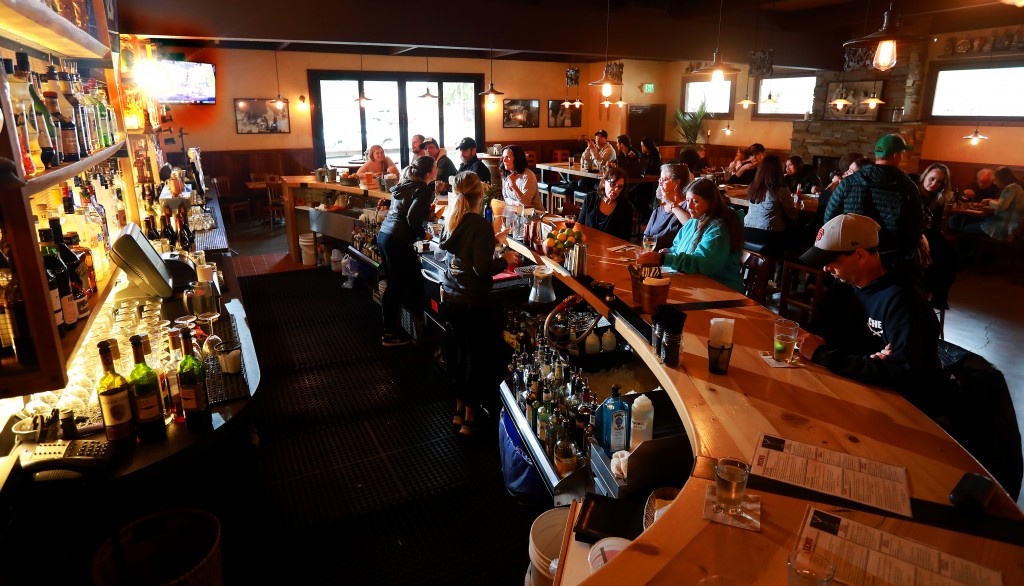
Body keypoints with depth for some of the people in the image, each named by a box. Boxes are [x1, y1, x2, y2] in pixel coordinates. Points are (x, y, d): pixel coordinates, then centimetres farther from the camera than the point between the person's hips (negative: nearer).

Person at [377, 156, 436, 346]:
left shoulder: (405, 186, 16)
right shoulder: (424, 190, -9)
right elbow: (412, 218, -20)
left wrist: (428, 210, 29)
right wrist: (423, 234, -4)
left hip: (384, 235, 9)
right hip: (398, 241, -9)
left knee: (393, 285, 17)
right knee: (398, 287, 1)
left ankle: (389, 326, 27)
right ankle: (390, 334, 10)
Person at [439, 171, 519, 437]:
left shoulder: (451, 221, 4)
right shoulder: (480, 224, -18)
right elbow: (482, 268, -23)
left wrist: (493, 241, 27)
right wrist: (505, 260, -6)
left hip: (451, 299, 7)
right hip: (473, 303, -7)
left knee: (461, 354, 19)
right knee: (478, 359, 7)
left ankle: (459, 412, 31)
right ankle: (470, 420, 16)